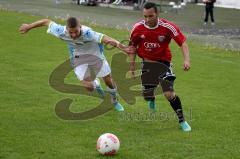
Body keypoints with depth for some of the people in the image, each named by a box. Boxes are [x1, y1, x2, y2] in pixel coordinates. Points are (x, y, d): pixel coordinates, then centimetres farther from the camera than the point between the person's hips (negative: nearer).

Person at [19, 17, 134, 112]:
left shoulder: (88, 33, -41)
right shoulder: (61, 32, -30)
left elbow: (104, 38, -54)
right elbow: (47, 21, -14)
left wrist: (119, 45, -71)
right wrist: (28, 26, -1)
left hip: (95, 54, -2)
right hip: (78, 57, 2)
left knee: (108, 80, 8)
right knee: (89, 87, -10)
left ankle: (115, 101, 42)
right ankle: (96, 84, 30)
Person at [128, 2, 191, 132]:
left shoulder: (168, 27, -21)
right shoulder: (138, 28, -12)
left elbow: (183, 42, -18)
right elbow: (133, 46, 5)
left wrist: (186, 60, -32)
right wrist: (132, 65, 5)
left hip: (163, 62, -2)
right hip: (147, 63, 2)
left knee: (169, 94, -16)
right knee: (147, 96, 6)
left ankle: (182, 121, 1)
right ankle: (152, 99, 47)